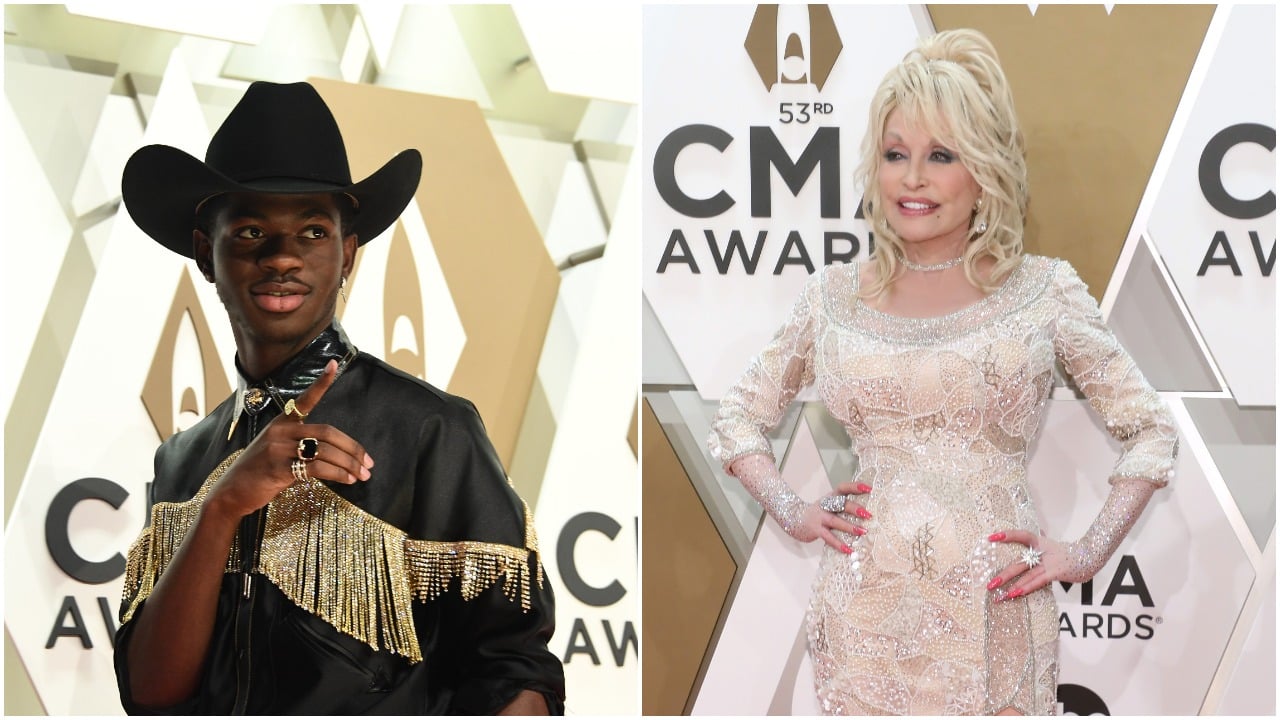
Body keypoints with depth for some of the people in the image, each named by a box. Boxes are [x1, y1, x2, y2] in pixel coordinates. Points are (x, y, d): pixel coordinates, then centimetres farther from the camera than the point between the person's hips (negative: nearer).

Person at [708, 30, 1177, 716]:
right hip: (867, 606, 1)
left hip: (992, 609, -1)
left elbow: (1151, 429, 7)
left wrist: (1089, 551, -3)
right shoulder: (835, 294, 5)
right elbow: (739, 414, 17)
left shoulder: (1043, 291, 0)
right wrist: (791, 511, 3)